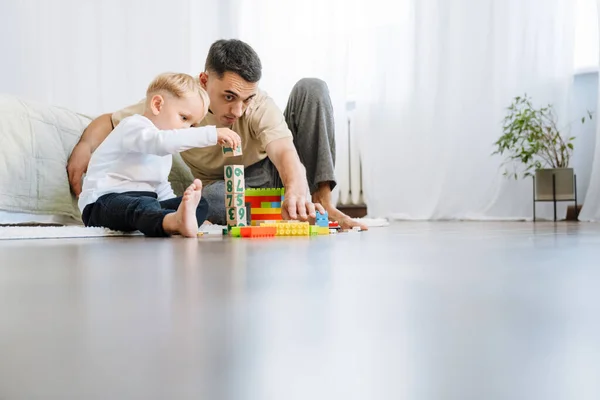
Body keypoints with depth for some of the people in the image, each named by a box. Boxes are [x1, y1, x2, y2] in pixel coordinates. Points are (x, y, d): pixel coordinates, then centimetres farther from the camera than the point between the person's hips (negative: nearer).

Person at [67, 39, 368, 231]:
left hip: (276, 175, 1)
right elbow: (110, 121, -9)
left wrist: (296, 188, -63)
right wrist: (84, 147, -32)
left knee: (311, 88, -20)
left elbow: (285, 151, -41)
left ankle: (321, 201, -24)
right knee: (213, 196, -40)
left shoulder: (261, 107, -23)